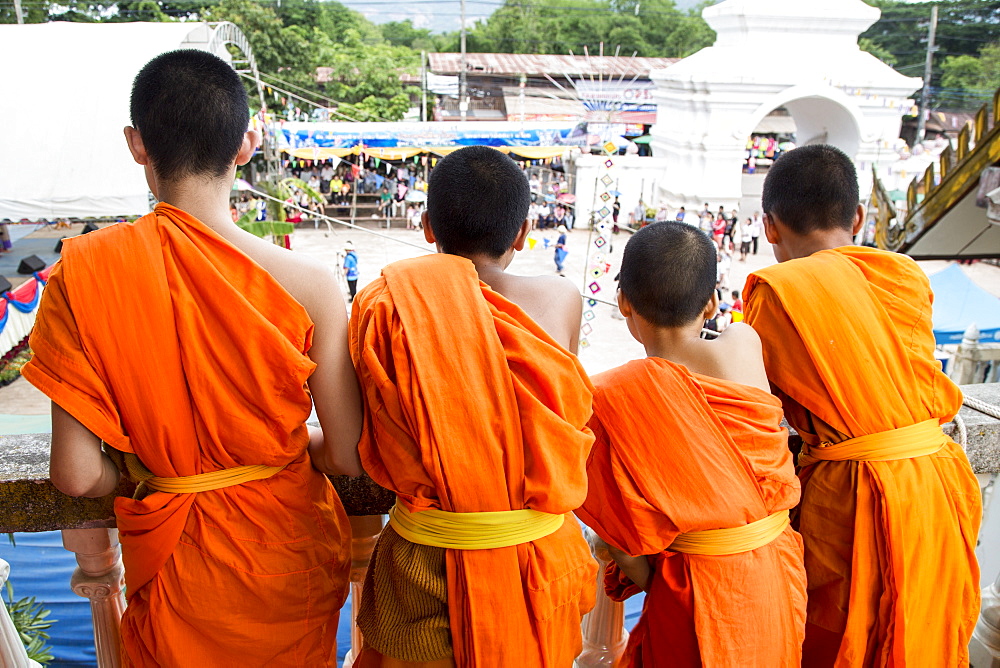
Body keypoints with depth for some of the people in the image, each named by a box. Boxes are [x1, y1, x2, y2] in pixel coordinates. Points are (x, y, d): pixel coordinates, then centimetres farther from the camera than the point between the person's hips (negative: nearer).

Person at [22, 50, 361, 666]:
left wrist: (144, 472, 5)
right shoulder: (308, 281, -22)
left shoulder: (84, 273, -18)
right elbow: (348, 458, -15)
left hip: (174, 565, 1)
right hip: (289, 561, 0)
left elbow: (77, 475, -16)